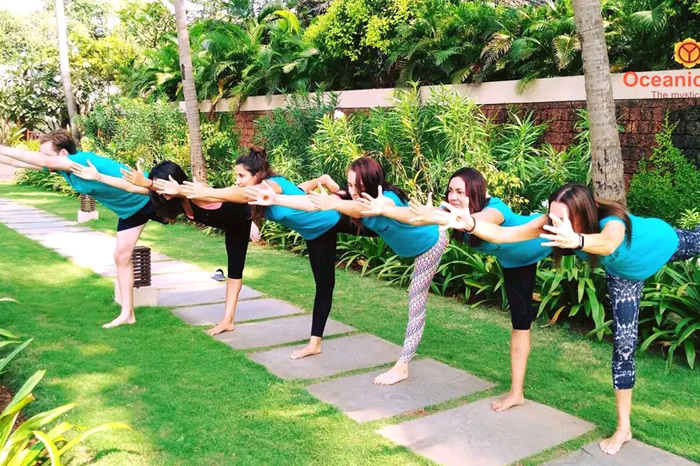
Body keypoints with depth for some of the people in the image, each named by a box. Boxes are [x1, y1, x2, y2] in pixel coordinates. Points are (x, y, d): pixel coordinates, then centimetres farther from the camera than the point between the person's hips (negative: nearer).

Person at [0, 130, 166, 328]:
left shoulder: (84, 160, -34)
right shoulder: (63, 167, -7)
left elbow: (45, 161, -46)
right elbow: (31, 163, 3)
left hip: (152, 198, -9)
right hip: (129, 209, 9)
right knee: (121, 256, 7)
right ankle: (127, 314, 11)